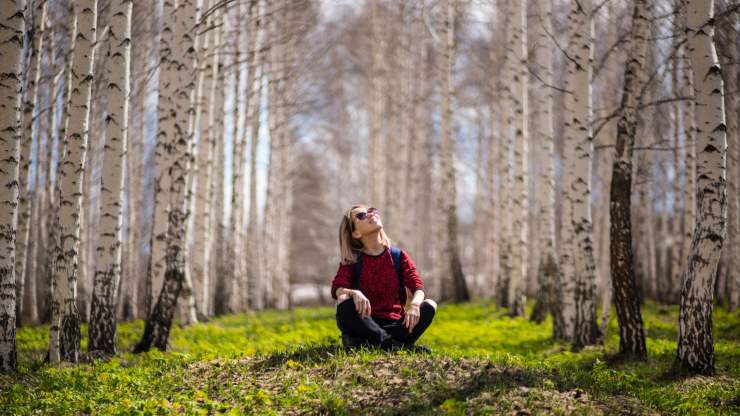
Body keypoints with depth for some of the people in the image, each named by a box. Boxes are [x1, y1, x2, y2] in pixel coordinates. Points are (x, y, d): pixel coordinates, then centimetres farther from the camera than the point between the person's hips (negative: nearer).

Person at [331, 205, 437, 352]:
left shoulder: (399, 256, 7)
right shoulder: (351, 260, 3)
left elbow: (418, 287, -5)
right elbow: (337, 288, -14)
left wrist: (415, 304, -29)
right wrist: (354, 293, -37)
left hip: (394, 324, 2)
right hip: (366, 323, -2)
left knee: (429, 306, -24)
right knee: (344, 302, -30)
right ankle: (392, 343, -35)